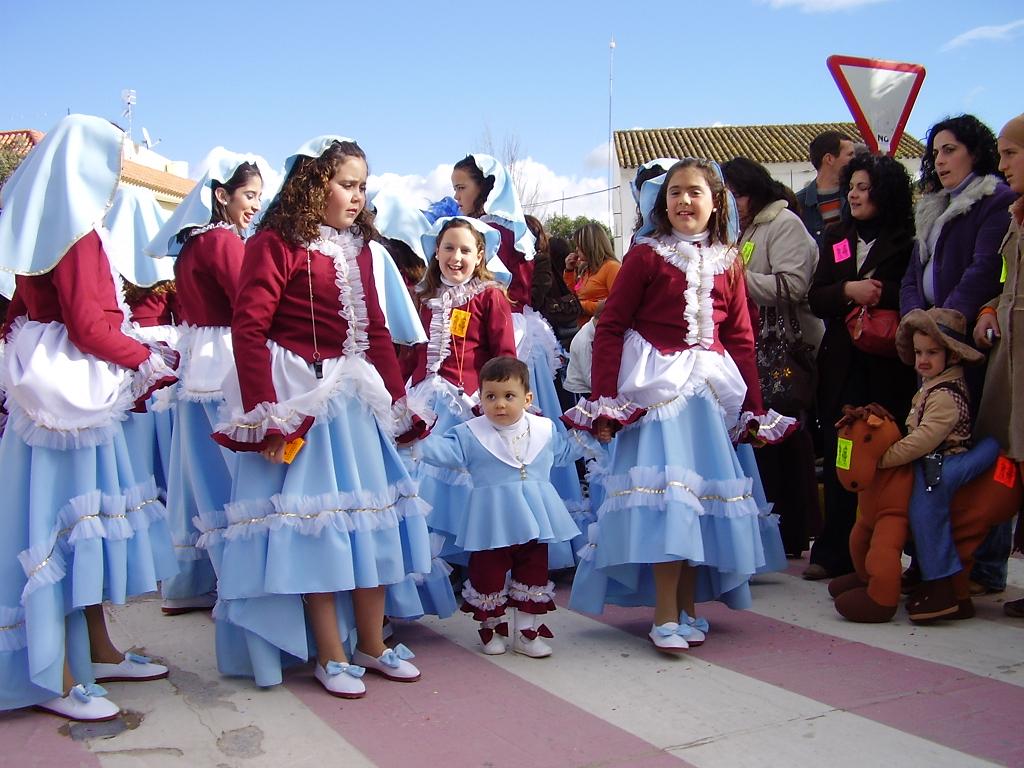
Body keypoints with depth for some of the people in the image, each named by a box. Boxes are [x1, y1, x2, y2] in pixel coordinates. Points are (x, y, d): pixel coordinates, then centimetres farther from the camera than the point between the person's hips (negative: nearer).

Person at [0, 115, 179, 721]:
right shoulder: (77, 233, -14)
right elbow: (91, 326, -18)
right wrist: (151, 360, -3)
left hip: (61, 391, 9)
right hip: (70, 395, -9)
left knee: (84, 527, 14)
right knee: (66, 521, -5)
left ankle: (99, 653, 24)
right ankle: (54, 680, 3)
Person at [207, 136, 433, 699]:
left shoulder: (363, 249, 12)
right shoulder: (276, 244, -8)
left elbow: (377, 333, 14)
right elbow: (249, 329, -14)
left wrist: (399, 402, 8)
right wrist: (266, 415, -19)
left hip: (359, 398, 7)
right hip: (301, 399, -7)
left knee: (373, 520, 10)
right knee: (313, 524, 0)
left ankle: (372, 643, 24)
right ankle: (331, 656, 13)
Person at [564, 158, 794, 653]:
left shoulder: (727, 263, 11)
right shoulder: (646, 255, -2)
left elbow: (741, 338, 12)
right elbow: (611, 326, -4)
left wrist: (753, 409, 9)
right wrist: (603, 399, -11)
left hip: (710, 389, 5)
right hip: (656, 386, -5)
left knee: (703, 495, 7)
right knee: (664, 499, -9)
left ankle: (688, 606, 21)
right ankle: (666, 618, -2)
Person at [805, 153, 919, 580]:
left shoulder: (907, 240, 1)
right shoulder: (836, 238, 17)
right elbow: (816, 298, 8)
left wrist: (878, 293, -16)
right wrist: (849, 291, -9)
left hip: (888, 366, -4)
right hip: (841, 364, 4)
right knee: (839, 459, 3)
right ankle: (835, 553, 8)